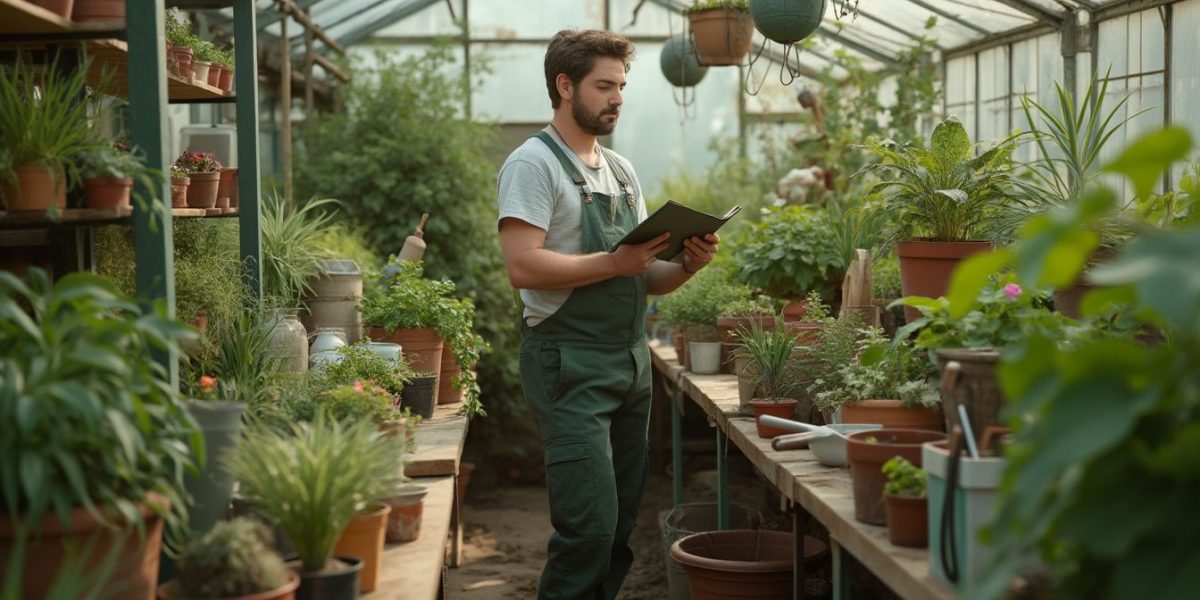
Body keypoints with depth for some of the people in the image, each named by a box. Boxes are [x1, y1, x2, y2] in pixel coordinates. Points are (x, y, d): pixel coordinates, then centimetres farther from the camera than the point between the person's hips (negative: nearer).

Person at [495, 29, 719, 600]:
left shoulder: (622, 170, 18)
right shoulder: (534, 163, -6)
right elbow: (523, 267, -18)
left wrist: (685, 266, 0)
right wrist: (613, 262, -20)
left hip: (631, 360, 8)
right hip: (570, 365, -8)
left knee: (620, 525, 11)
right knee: (589, 526, -12)